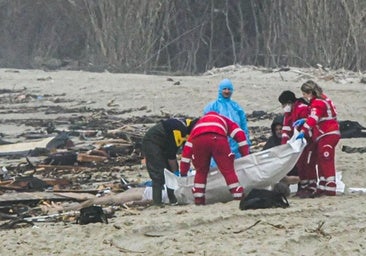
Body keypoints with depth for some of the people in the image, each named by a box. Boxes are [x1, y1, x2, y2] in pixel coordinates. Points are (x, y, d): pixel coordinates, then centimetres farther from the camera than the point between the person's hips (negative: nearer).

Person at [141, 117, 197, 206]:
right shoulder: (178, 131, -34)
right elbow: (171, 155, -26)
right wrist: (175, 171, -16)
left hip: (162, 144, 10)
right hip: (151, 142, -10)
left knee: (172, 170, 5)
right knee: (158, 172, -16)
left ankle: (173, 198, 8)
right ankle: (157, 201, -16)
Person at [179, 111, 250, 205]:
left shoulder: (198, 123, 43)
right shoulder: (224, 120, 41)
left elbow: (187, 149, 37)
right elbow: (239, 134, 25)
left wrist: (183, 172, 39)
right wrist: (245, 155, 26)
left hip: (198, 141, 2)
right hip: (218, 139, -2)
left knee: (201, 171, 20)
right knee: (228, 170, 5)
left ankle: (198, 199, 16)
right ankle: (239, 197, 1)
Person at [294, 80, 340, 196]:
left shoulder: (318, 103, -16)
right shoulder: (321, 99, 16)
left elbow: (313, 118, -30)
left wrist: (303, 131, -37)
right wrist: (304, 121, 9)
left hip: (328, 135, -11)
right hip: (324, 135, 11)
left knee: (326, 161, -12)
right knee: (320, 161, 14)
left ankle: (330, 188, -14)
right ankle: (322, 187, 18)